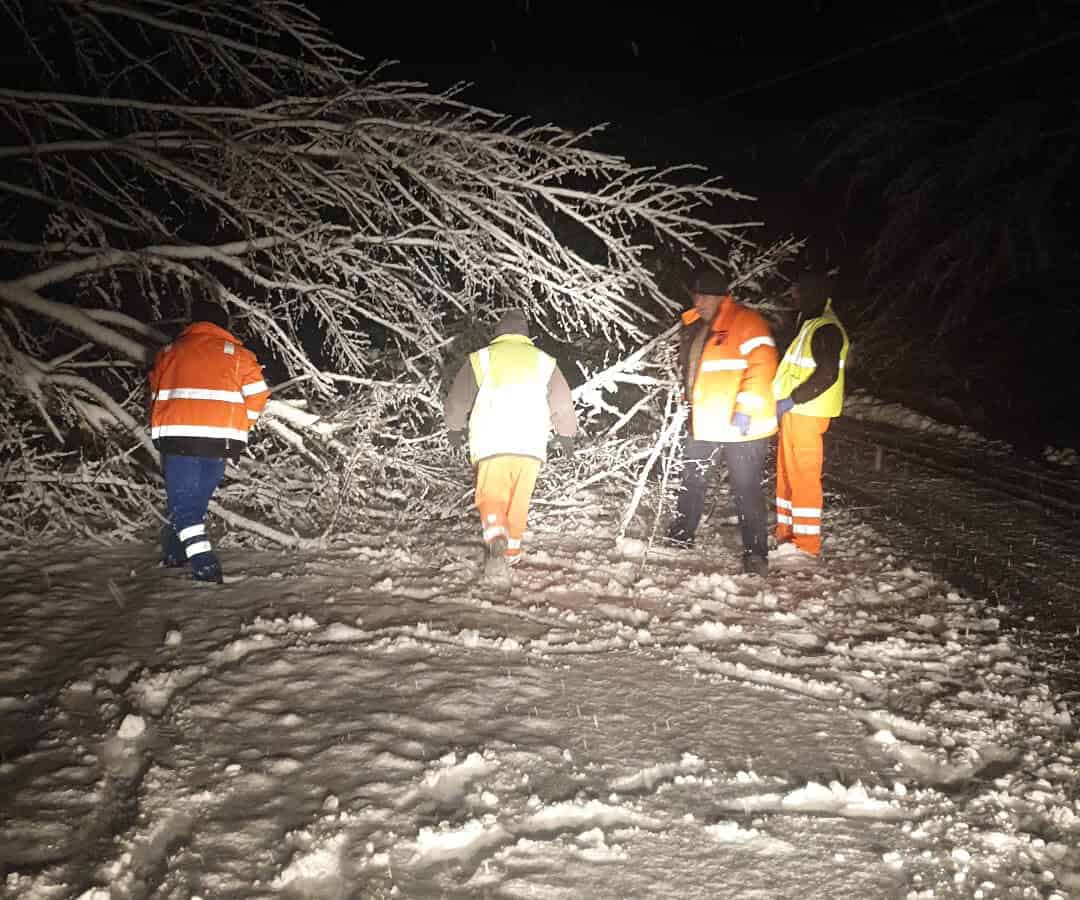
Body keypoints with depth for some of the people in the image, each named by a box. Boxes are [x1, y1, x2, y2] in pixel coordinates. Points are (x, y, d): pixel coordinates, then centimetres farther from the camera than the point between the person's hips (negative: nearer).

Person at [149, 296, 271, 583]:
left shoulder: (169, 352, 13)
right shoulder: (237, 354, 6)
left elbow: (155, 395, 15)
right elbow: (258, 393, -1)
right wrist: (239, 427, 11)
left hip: (176, 438, 0)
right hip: (220, 441, 1)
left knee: (182, 502, 2)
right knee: (197, 500, 18)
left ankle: (204, 565, -11)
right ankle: (176, 553, 28)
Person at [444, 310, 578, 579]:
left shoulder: (481, 359, 8)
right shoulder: (543, 361, 12)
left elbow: (457, 400, 14)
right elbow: (563, 404, 17)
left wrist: (455, 428, 33)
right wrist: (567, 435, 33)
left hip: (492, 443, -2)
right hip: (531, 444, 2)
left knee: (492, 498, -1)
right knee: (519, 499, 17)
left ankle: (497, 543, -27)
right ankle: (512, 551, 25)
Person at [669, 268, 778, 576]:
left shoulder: (745, 321, -13)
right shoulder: (694, 327, 12)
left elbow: (762, 364, -22)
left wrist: (745, 408, -27)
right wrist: (690, 403, 20)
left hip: (742, 426, -8)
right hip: (705, 424, 9)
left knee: (746, 489, -4)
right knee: (692, 481, 20)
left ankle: (756, 553, 5)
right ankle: (681, 536, 37)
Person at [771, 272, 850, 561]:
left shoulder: (826, 329, -14)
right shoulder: (811, 325, 20)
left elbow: (827, 375, -22)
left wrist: (791, 400, -20)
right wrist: (786, 401, 18)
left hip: (805, 414, -10)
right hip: (793, 412, 10)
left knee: (803, 476, -7)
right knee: (787, 475, 13)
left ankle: (806, 545, -2)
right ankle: (788, 536, 20)